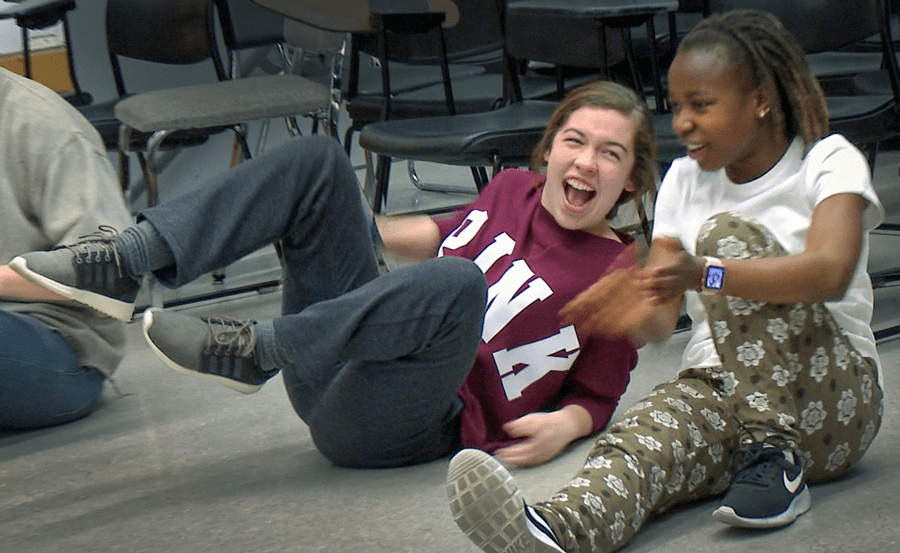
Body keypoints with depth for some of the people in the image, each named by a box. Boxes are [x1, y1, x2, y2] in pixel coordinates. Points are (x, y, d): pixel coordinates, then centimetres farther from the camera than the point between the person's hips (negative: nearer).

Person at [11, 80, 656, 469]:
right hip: (333, 372, 6)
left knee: (457, 283, -38)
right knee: (316, 158, -3)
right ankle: (124, 265, -14)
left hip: (412, 427, -6)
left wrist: (566, 425, -18)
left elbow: (597, 397, 2)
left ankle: (253, 351, -27)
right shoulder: (514, 189, 11)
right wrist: (359, 228, 32)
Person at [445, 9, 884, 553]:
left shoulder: (830, 162, -2)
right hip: (719, 390, 3)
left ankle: (776, 455, -26)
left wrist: (705, 273, -40)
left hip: (834, 396, -3)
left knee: (728, 234, -23)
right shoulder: (685, 180, 13)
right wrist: (641, 307, -25)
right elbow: (663, 317, 2)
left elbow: (831, 273, -24)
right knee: (647, 435, -33)